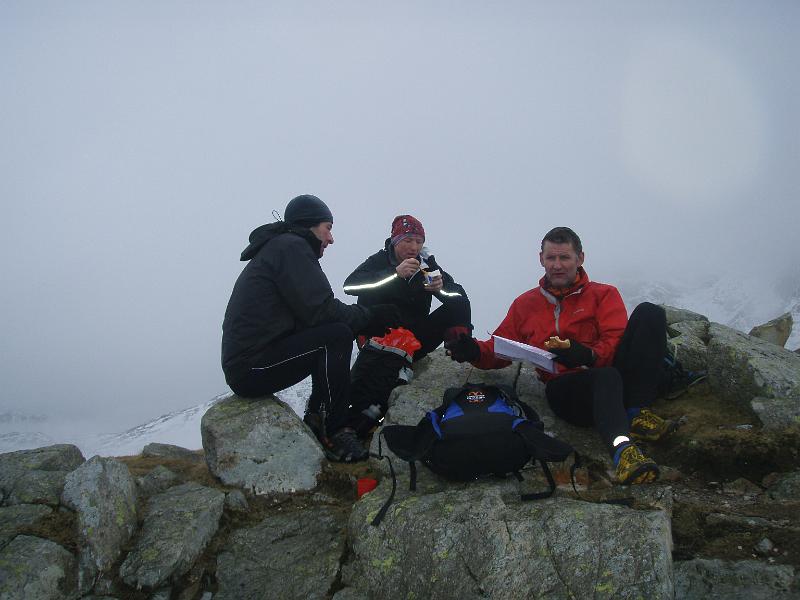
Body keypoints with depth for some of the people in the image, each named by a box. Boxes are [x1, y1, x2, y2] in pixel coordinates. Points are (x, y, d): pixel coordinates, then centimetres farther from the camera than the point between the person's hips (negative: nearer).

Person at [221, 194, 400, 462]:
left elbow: (307, 315, 16)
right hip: (253, 367, -10)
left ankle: (316, 420, 14)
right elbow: (320, 310, -18)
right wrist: (371, 316, -4)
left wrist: (366, 318, 6)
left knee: (328, 335, 17)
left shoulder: (277, 247, 23)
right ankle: (335, 435, -11)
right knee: (337, 335, -17)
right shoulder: (291, 246, -9)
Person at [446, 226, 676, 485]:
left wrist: (589, 355, -22)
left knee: (649, 312, -19)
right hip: (565, 389, -1)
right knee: (607, 377, -37)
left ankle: (638, 414, -29)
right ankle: (622, 448, -64)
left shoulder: (603, 295, 16)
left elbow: (617, 343, 1)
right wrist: (474, 351, -5)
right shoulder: (525, 304, 21)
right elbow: (499, 349, 18)